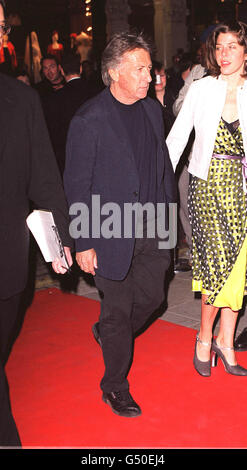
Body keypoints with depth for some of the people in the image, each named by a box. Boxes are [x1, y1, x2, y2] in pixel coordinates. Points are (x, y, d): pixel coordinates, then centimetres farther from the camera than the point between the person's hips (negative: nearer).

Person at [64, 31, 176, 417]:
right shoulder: (89, 120, -15)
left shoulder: (152, 109, 5)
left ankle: (110, 334, 46)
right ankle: (115, 386, 29)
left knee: (152, 297, 16)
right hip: (113, 235, -6)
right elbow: (76, 185, -13)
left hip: (152, 232, 6)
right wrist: (83, 244, -13)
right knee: (118, 312, 7)